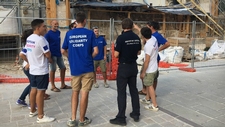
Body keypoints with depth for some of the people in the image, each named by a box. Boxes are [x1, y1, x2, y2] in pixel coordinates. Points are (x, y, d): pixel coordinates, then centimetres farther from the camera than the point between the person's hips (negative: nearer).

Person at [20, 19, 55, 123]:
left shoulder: (29, 39, 8)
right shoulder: (40, 39, -20)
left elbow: (22, 54, 11)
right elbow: (48, 54, -18)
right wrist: (50, 60, 3)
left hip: (32, 69, 9)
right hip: (41, 70, -9)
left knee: (33, 89, 18)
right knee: (40, 91, -3)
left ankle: (32, 111, 32)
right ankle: (41, 116, 5)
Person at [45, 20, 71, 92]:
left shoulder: (58, 32, 8)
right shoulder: (48, 34, -11)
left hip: (59, 54, 7)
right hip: (52, 54, -7)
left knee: (63, 68, 10)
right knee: (53, 70, 0)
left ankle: (63, 85, 22)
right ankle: (53, 86, 12)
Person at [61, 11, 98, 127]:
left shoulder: (69, 33, 3)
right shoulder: (90, 33, -6)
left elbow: (63, 51, 7)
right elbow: (96, 51, -9)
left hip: (74, 68, 3)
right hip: (87, 68, -3)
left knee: (75, 92, 16)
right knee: (84, 94, 5)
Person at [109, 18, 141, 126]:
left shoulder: (121, 38, -16)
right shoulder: (137, 38, 3)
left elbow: (116, 55, -16)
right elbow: (138, 52, 12)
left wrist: (115, 50, 4)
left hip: (123, 67, -6)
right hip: (133, 66, 6)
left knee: (121, 92, 0)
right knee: (134, 90, 14)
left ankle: (121, 118, 6)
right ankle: (136, 114, 23)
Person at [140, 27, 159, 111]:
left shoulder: (148, 45, -28)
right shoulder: (153, 38, -3)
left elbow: (147, 61, -25)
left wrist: (143, 72, -17)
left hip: (149, 69, -9)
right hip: (153, 67, 9)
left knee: (150, 86, 1)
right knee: (147, 84, 24)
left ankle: (154, 105, 9)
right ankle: (147, 98, 41)